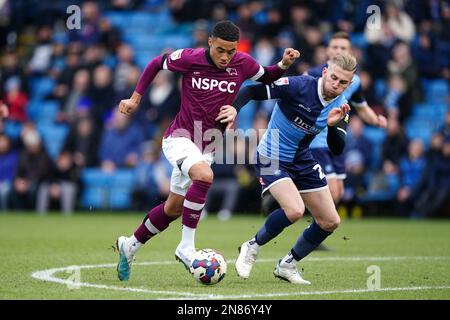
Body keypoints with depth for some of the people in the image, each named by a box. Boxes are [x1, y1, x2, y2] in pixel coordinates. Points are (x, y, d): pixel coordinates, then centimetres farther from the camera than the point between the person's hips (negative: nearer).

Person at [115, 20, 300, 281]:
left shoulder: (243, 64, -5)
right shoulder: (189, 58, -13)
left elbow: (266, 77, 15)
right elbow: (157, 64, 5)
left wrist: (284, 64, -4)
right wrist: (136, 98, 8)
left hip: (206, 146, 5)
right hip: (180, 137, -5)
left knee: (173, 209, 12)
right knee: (204, 176, -35)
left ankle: (129, 247, 34)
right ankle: (186, 247, -26)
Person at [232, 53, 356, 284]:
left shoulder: (340, 105, -4)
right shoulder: (298, 86, -23)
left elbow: (337, 149, -10)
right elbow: (251, 91, -23)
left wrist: (333, 125, -29)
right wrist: (233, 109, -41)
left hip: (302, 161, 7)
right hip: (271, 159, -7)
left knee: (330, 222, 5)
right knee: (295, 210, -29)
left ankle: (287, 265, 24)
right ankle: (252, 248, -3)